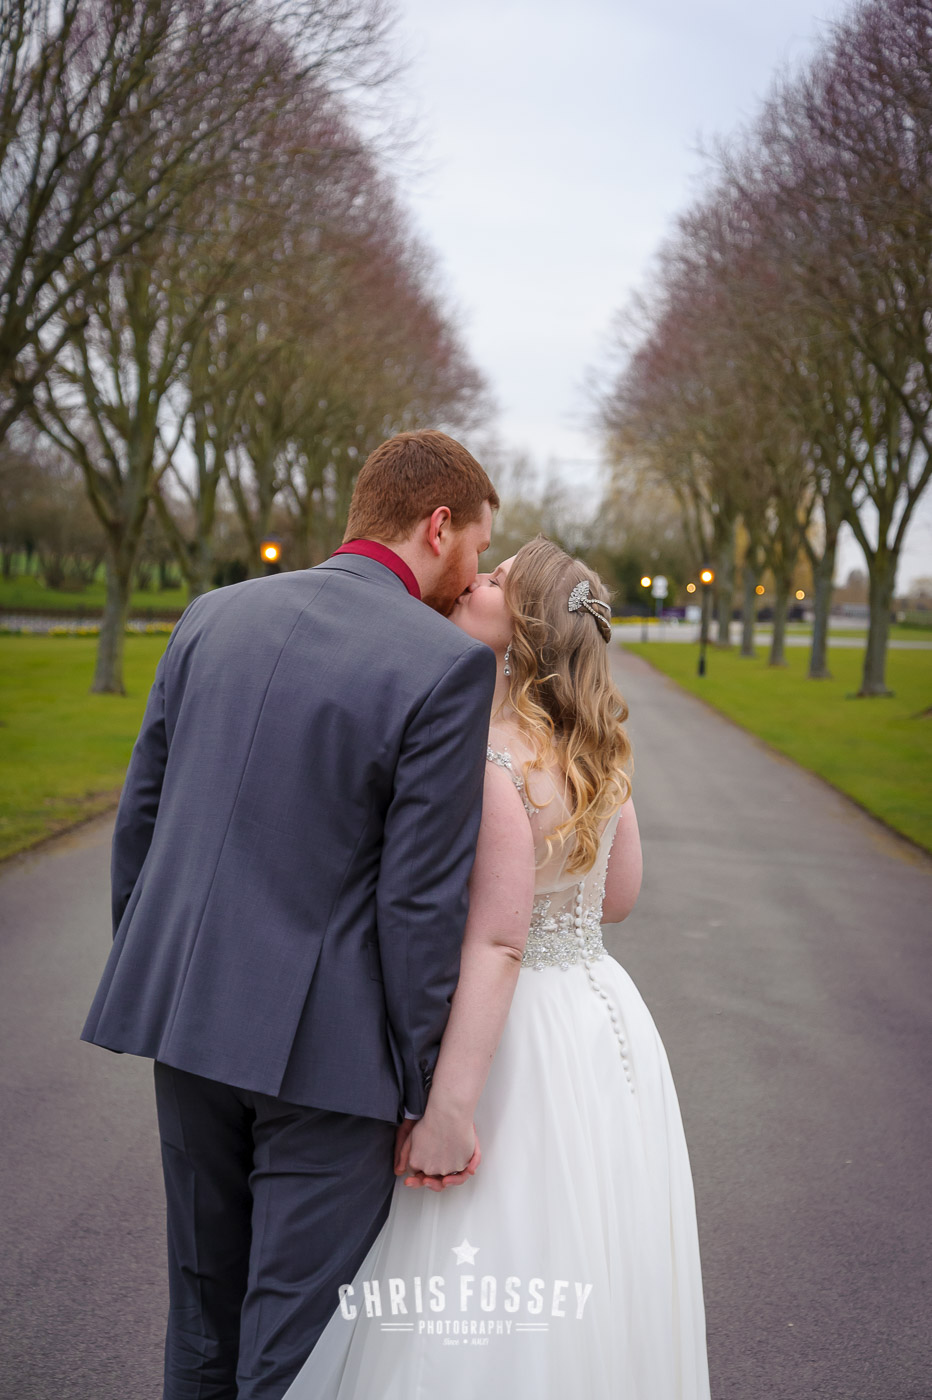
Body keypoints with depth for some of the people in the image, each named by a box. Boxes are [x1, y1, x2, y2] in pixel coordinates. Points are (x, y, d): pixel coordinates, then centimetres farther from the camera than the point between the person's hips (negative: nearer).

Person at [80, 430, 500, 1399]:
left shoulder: (214, 615, 4)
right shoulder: (448, 664, -13)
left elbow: (140, 815, 8)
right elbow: (421, 897, -15)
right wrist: (431, 1098, -6)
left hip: (189, 1008, 6)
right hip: (325, 1040, -6)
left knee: (205, 1303, 22)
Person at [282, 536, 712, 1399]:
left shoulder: (489, 756, -21)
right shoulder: (599, 749, 4)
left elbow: (497, 941, -24)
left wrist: (449, 1108, -24)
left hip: (518, 1037, -8)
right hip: (606, 1026, 8)